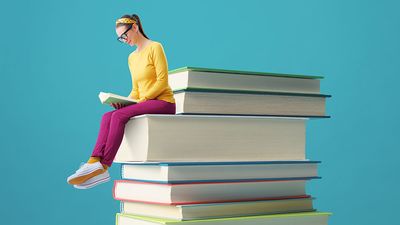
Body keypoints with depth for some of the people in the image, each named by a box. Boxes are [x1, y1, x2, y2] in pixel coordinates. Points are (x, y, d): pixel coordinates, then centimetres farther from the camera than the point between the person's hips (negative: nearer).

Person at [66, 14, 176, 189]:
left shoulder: (155, 47, -3)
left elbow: (162, 81, -10)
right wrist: (124, 102, -1)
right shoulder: (132, 58, 20)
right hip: (144, 103, 7)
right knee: (107, 117, -18)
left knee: (119, 116, -29)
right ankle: (94, 163, -34)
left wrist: (142, 100, -16)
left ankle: (103, 167, -30)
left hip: (164, 103, -7)